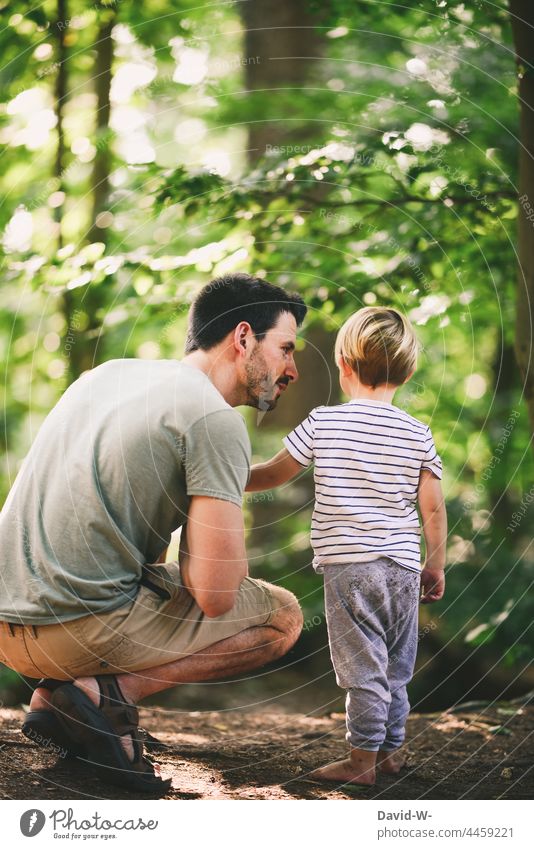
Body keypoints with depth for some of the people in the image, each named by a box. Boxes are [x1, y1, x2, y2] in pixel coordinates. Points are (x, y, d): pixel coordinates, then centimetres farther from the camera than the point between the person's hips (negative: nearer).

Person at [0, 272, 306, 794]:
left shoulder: (108, 373, 15)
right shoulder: (215, 420, -10)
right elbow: (215, 595, -16)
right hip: (79, 629, -8)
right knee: (282, 615, 8)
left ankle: (55, 696, 12)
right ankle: (107, 691, -8)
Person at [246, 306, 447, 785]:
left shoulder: (323, 423, -4)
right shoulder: (419, 434, 4)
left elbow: (275, 474, 6)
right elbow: (433, 507, 4)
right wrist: (436, 566, 15)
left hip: (349, 565, -4)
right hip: (404, 565, 4)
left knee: (363, 666, -2)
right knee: (396, 666, 15)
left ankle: (363, 759, 1)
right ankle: (392, 749, 24)